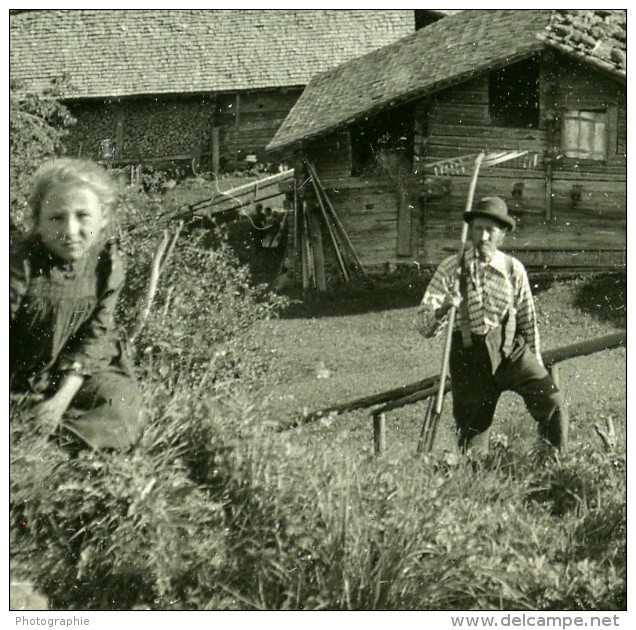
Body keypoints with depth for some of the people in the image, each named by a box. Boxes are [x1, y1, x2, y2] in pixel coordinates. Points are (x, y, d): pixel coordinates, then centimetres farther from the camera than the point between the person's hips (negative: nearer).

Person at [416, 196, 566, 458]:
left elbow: (528, 321, 13)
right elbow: (424, 325, -6)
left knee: (550, 400, -19)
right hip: (468, 355, 0)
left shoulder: (514, 269, 3)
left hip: (510, 348, 0)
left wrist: (536, 365, 13)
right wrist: (442, 310, -27)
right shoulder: (451, 268, 0)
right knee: (471, 438, 0)